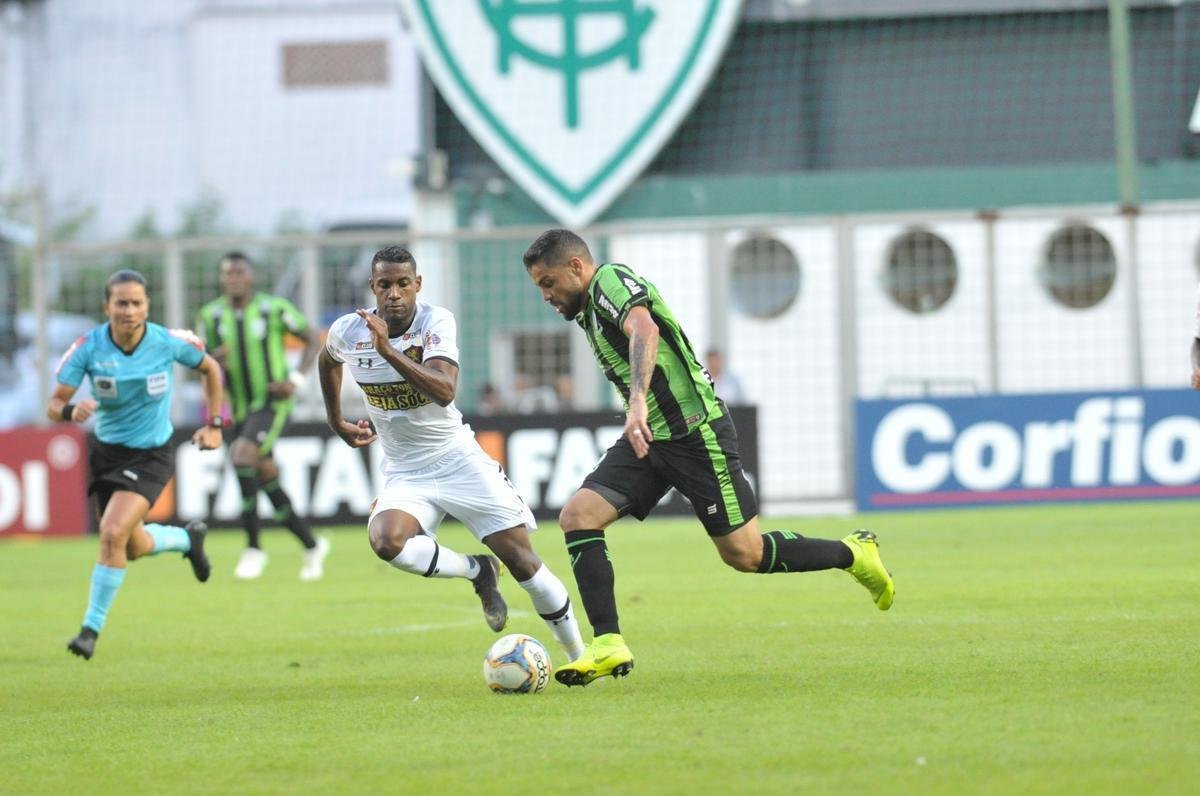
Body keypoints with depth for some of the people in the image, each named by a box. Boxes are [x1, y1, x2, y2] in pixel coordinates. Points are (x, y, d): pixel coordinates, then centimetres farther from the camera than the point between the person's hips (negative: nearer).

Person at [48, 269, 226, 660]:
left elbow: (210, 368, 4)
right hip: (108, 452, 3)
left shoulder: (168, 342, -17)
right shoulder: (88, 347, -16)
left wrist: (214, 424, 2)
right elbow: (54, 405, -16)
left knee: (113, 533, -22)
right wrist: (70, 411, -40)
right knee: (134, 546, 16)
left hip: (152, 455, -3)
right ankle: (188, 538, 50)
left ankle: (92, 627, -9)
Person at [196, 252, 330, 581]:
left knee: (242, 455, -27)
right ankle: (311, 546, 29)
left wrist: (296, 380, -12)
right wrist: (215, 360, -17)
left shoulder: (274, 308, -9)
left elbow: (313, 340, 1)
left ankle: (253, 547, -20)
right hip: (240, 409, 6)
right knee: (267, 479, 10)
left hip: (272, 403, -5)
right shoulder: (211, 316, 1)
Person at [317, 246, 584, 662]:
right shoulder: (347, 331, -7)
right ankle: (478, 572, -3)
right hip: (405, 473, 2)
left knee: (521, 557, -5)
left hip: (458, 459, -2)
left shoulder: (436, 321, -17)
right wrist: (336, 420, 22)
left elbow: (445, 391, -34)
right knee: (387, 542, -30)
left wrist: (388, 350, -41)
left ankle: (580, 654, 14)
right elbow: (328, 360, 20)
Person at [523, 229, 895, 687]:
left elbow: (644, 330, -31)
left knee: (744, 555, -4)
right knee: (577, 516, -9)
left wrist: (638, 402, -45)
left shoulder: (611, 280, -11)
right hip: (649, 438, 9)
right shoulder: (589, 312, 19)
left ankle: (853, 554, 18)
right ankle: (608, 645, -13)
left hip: (692, 430, -9)